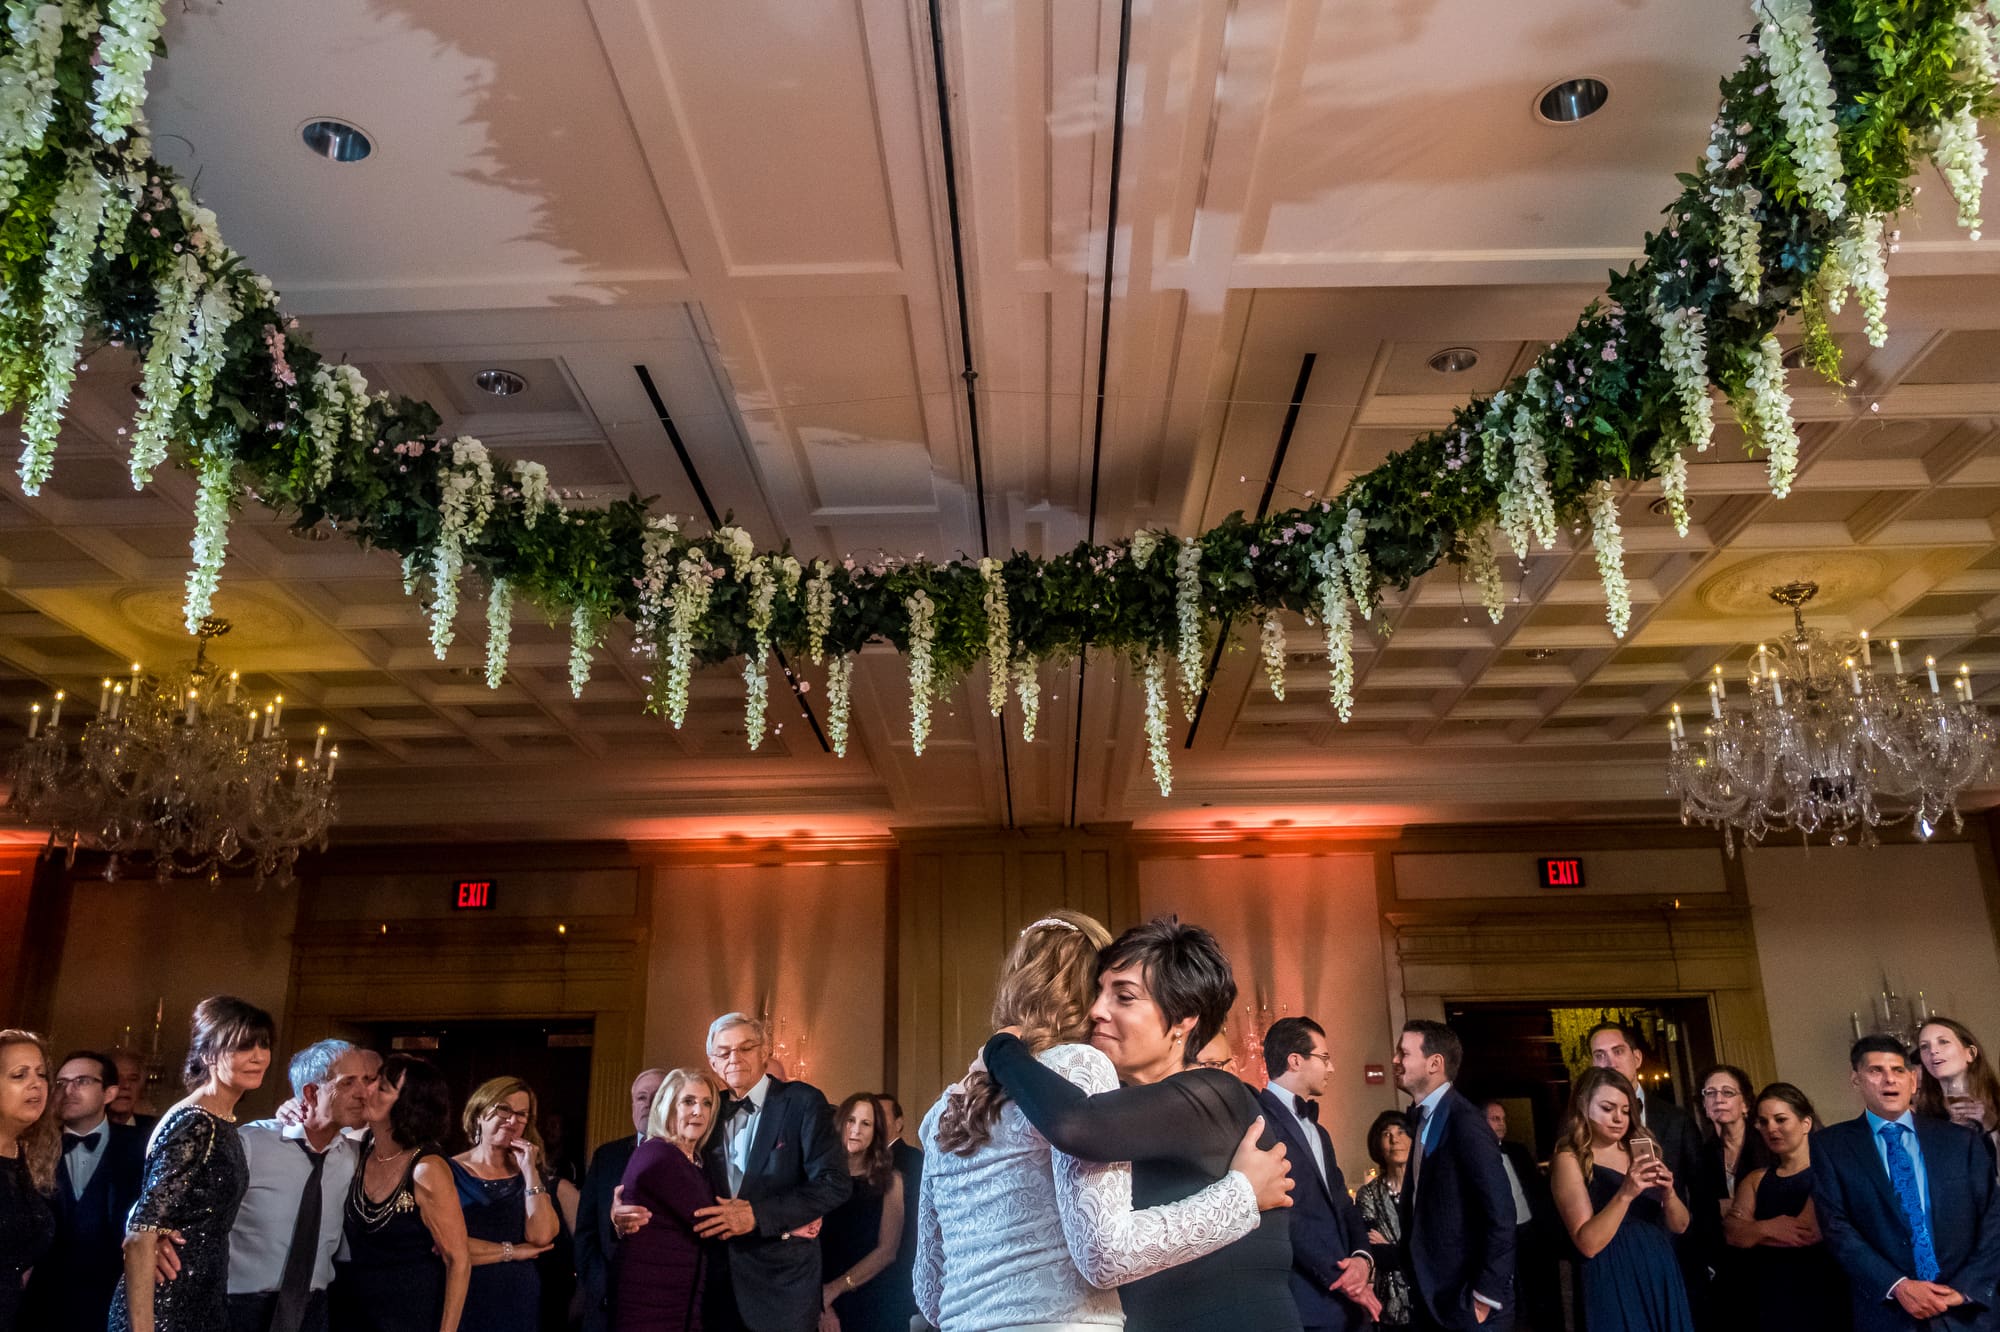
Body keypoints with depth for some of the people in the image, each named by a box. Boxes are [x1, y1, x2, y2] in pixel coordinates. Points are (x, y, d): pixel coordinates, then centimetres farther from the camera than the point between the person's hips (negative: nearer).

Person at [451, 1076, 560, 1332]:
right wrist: (511, 1251, -8)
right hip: (463, 1306, -3)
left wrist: (530, 1171, -10)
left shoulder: (528, 1176, 5)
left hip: (519, 1306, 3)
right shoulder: (450, 1171, -6)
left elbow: (540, 1238, -10)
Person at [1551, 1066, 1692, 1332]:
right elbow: (1588, 1243, -17)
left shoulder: (1639, 1152, 9)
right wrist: (1625, 1194, -27)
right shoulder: (1569, 1160, -9)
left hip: (1663, 1279, 6)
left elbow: (1679, 1226, 7)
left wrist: (1668, 1193, -13)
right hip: (1614, 1286, -6)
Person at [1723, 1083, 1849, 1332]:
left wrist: (1752, 1229, -4)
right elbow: (1732, 1234, 0)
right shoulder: (1755, 1179, 12)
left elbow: (1810, 1231, -17)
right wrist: (1765, 1229, -18)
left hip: (1821, 1299, -4)